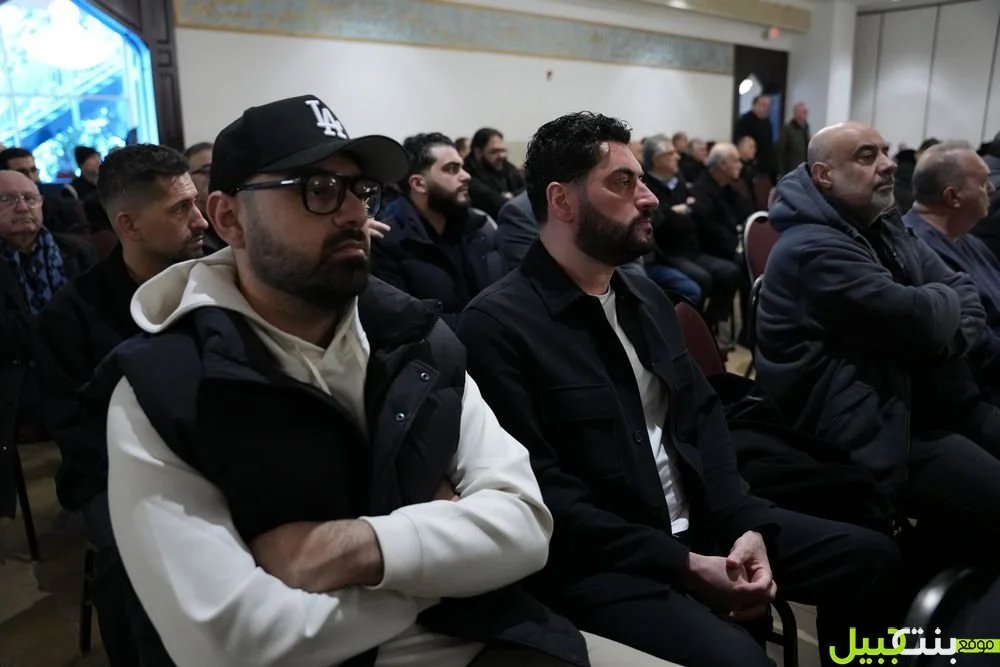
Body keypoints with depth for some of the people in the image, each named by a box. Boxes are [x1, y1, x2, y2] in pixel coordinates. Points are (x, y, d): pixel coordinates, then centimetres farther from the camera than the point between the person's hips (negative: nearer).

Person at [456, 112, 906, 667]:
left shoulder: (647, 297, 11)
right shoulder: (498, 324, -15)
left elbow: (703, 418, 11)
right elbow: (544, 496, -19)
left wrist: (745, 524, -5)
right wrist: (685, 565, -18)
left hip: (700, 523, 8)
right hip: (595, 560, -7)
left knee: (870, 556, 6)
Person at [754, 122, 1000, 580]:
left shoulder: (884, 228, 12)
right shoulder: (815, 249, -20)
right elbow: (918, 320, -26)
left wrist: (945, 341, -13)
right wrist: (944, 301, -4)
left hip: (908, 395, 10)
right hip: (859, 425, -10)